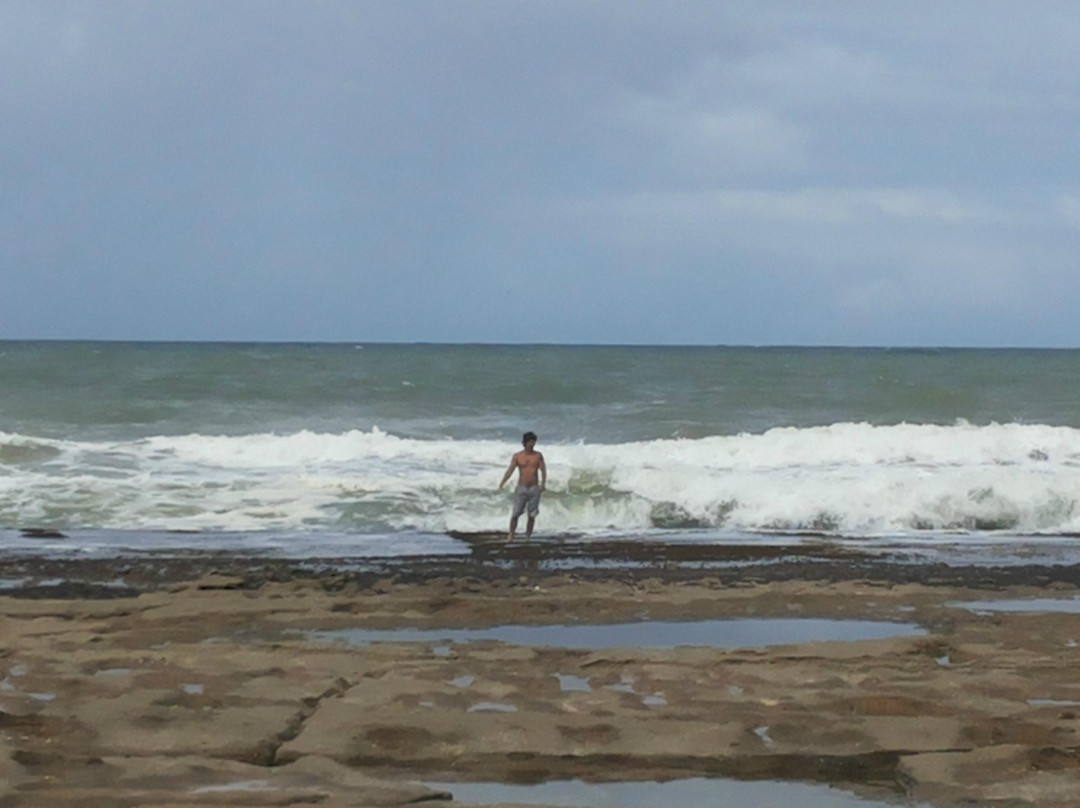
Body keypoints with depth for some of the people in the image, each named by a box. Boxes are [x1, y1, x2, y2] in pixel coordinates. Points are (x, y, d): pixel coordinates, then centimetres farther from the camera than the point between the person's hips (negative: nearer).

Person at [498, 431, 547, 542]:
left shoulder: (538, 456, 4)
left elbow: (543, 470, -4)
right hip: (521, 488, -1)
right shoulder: (517, 456, 1)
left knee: (532, 515, 1)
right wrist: (503, 482, -20)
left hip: (534, 488, 1)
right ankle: (511, 536, 7)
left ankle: (528, 537, 10)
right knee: (515, 513, -4)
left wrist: (543, 483, -20)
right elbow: (510, 469, -6)